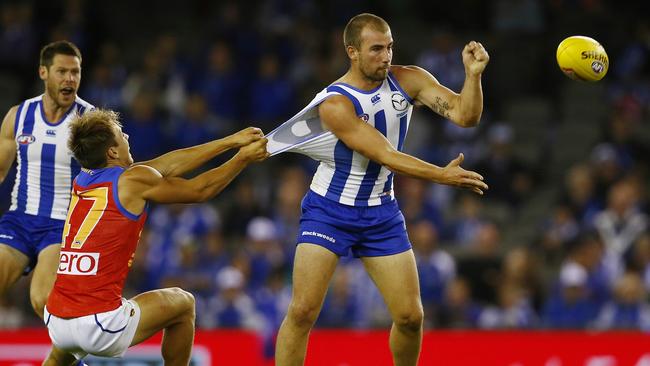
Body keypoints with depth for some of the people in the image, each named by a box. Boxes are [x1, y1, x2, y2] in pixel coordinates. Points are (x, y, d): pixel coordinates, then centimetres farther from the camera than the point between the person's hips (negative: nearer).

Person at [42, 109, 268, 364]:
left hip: (55, 322, 6)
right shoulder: (132, 181, -4)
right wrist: (244, 158, 23)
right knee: (182, 304, 19)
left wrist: (230, 142, 26)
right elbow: (200, 190, 10)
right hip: (101, 324, -6)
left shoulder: (82, 180, 15)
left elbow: (166, 166, 22)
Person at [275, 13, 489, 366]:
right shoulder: (334, 103, -23)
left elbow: (465, 115, -11)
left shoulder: (407, 81, -7)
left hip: (381, 213, 5)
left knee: (410, 316, 1)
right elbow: (384, 155, -28)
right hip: (329, 211, -4)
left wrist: (473, 75, -30)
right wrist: (441, 175, -38)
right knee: (302, 311, -13)